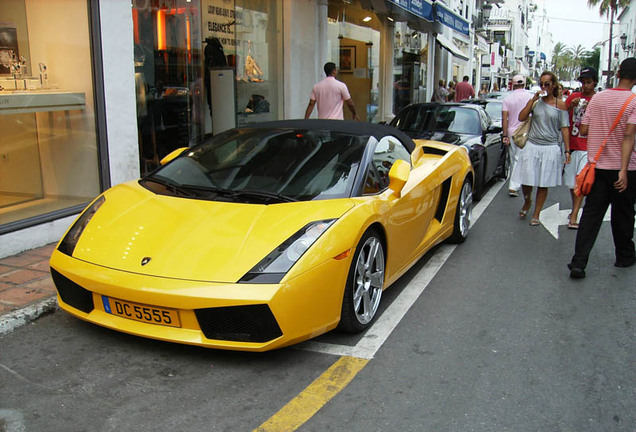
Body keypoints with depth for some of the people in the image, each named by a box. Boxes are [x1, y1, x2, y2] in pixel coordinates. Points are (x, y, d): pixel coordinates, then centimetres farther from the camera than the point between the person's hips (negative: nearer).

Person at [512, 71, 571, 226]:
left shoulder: (560, 104, 2)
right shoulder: (534, 101, 6)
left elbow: (564, 128, 1)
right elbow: (521, 117, -8)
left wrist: (567, 150, -3)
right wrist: (533, 100, -12)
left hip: (551, 148, -1)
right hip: (532, 146, 1)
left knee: (543, 184, 5)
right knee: (526, 181, 1)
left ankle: (536, 214, 18)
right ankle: (527, 201, 33)